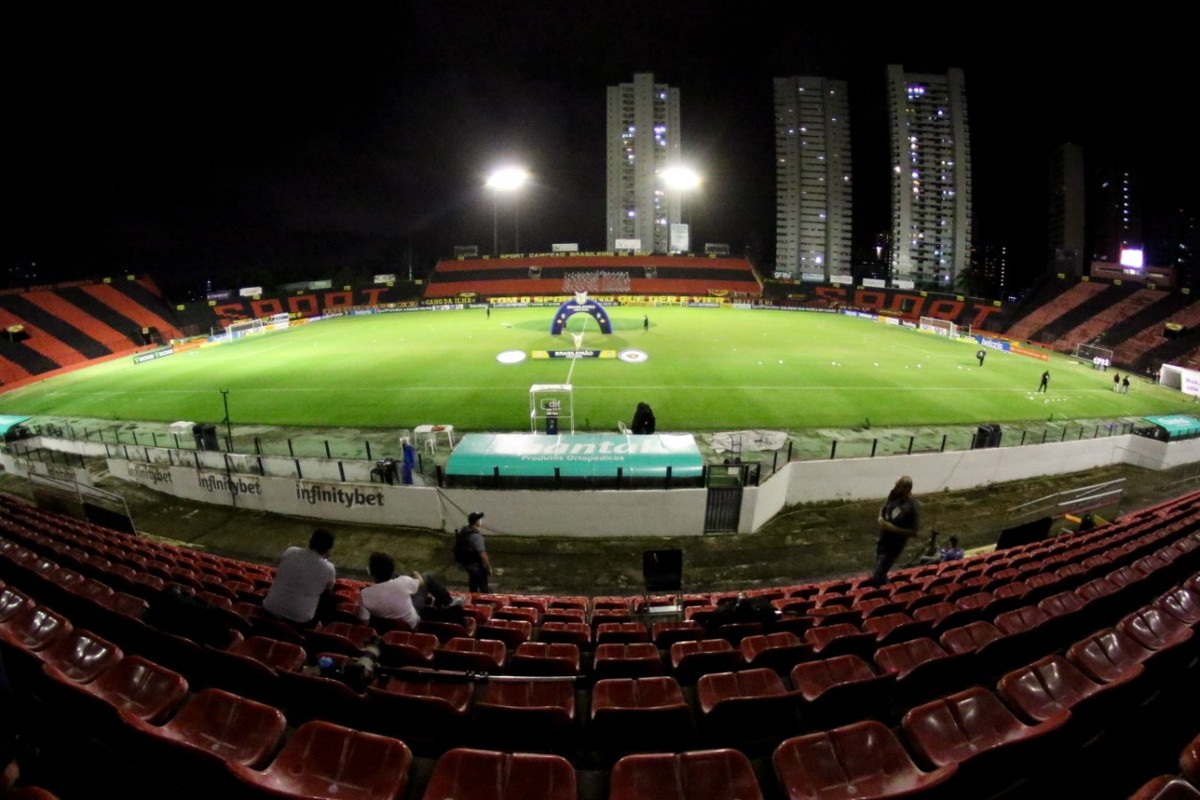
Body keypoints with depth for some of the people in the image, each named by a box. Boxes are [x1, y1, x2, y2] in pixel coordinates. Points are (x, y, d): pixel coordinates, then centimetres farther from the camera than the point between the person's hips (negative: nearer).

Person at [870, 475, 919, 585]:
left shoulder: (913, 506, -26)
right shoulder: (894, 495, -7)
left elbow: (913, 532, -23)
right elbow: (884, 508, 12)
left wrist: (893, 528, -28)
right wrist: (880, 518, -9)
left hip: (894, 546, -7)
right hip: (882, 540, 7)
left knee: (877, 577, -5)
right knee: (879, 572, 25)